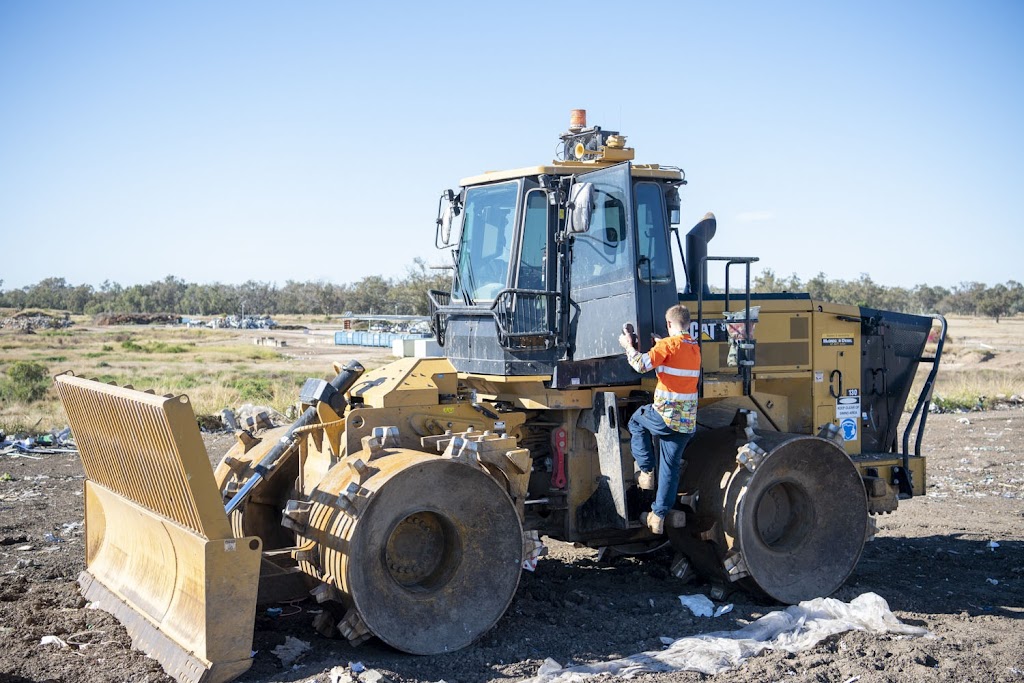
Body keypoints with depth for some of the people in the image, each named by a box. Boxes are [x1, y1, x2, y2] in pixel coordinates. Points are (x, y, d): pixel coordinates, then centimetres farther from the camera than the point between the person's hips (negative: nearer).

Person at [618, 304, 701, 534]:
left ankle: (647, 472, 19)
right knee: (671, 468, 12)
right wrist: (660, 345, 27)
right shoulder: (695, 349, 10)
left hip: (664, 415, -6)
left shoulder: (668, 344, -12)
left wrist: (628, 346, -3)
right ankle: (659, 517, 16)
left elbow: (642, 364, -19)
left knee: (636, 421, 26)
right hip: (687, 421, 6)